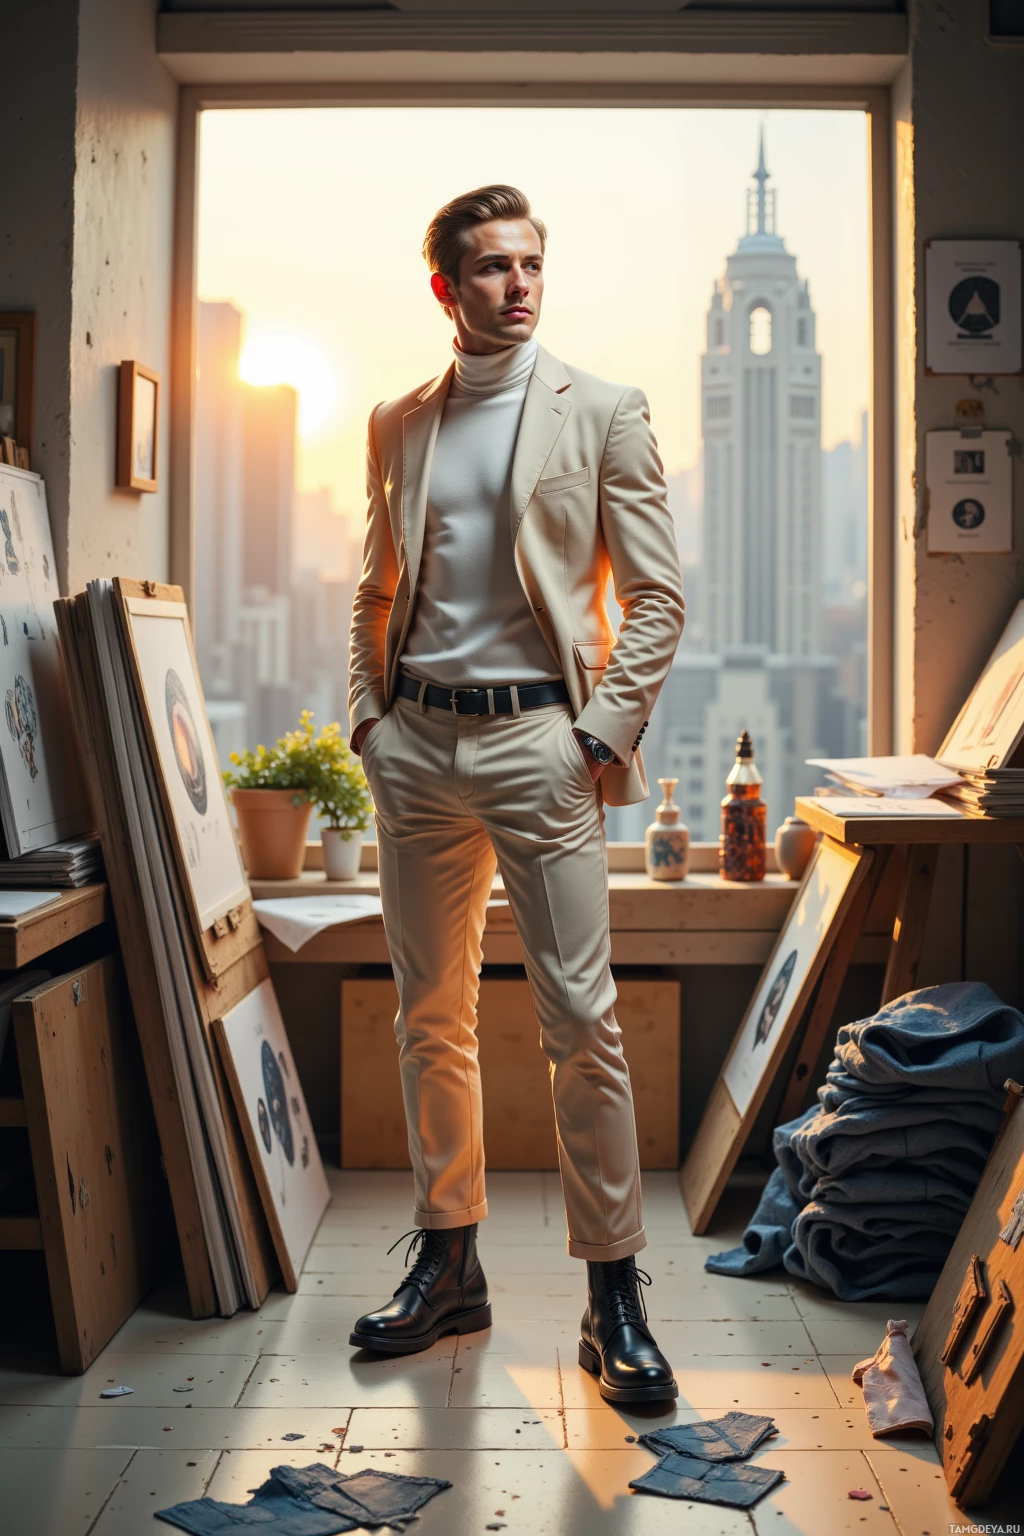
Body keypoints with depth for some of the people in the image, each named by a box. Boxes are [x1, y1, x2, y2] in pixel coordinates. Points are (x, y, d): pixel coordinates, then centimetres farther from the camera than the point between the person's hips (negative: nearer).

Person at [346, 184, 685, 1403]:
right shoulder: (397, 426, 14)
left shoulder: (602, 414, 3)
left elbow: (657, 596, -1)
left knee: (580, 1019, -5)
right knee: (430, 1015, 9)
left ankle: (614, 1291, 7)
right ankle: (449, 1264, 23)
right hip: (415, 743, 4)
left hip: (535, 735, -4)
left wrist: (604, 732, -9)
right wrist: (368, 713, 8)